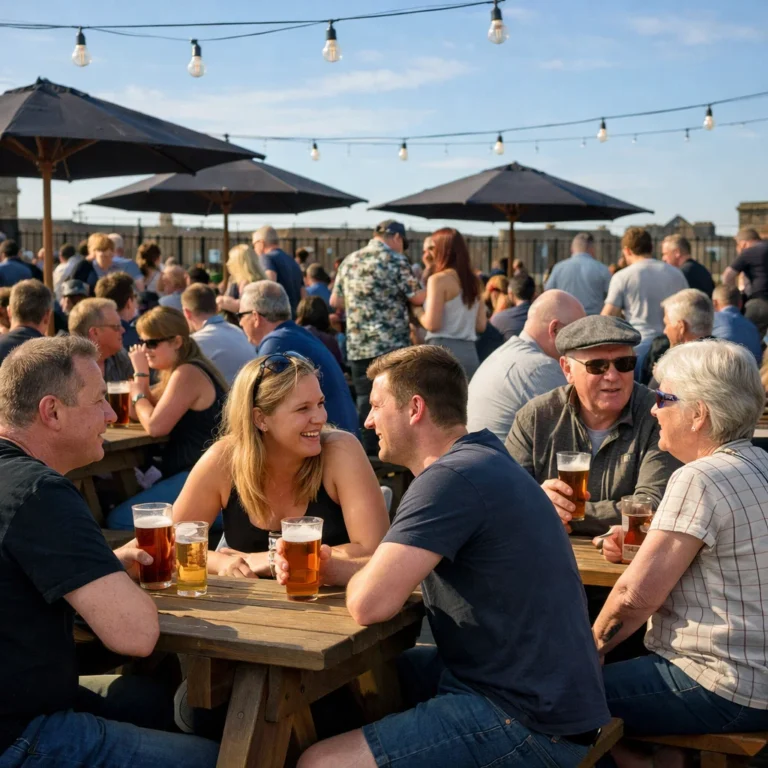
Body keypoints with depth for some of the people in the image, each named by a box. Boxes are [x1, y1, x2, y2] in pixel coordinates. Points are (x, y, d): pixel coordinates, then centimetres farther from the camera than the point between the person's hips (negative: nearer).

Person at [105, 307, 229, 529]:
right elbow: (136, 414, 17)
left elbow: (155, 426, -20)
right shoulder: (175, 372, 18)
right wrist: (140, 372, 5)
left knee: (118, 520, -17)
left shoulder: (188, 373, -15)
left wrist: (138, 394, -3)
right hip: (192, 474, 11)